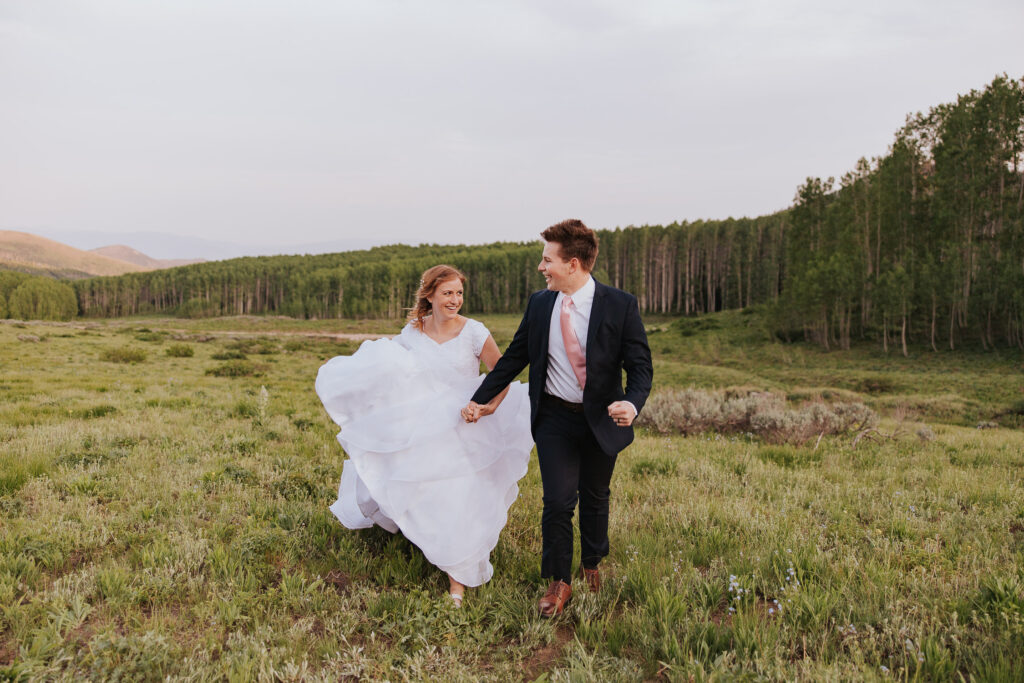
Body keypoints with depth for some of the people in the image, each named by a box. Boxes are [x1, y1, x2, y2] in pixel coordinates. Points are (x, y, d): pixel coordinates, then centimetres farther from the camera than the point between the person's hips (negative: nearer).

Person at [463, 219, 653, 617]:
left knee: (594, 498, 17)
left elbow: (640, 366, -11)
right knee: (558, 501, -3)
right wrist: (479, 400, 6)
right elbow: (514, 357, 7)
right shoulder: (539, 303, -2)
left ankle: (591, 564, 45)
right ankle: (559, 583, 19)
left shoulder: (620, 305, -13)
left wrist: (632, 402, -32)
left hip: (601, 419, -1)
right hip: (554, 417, 1)